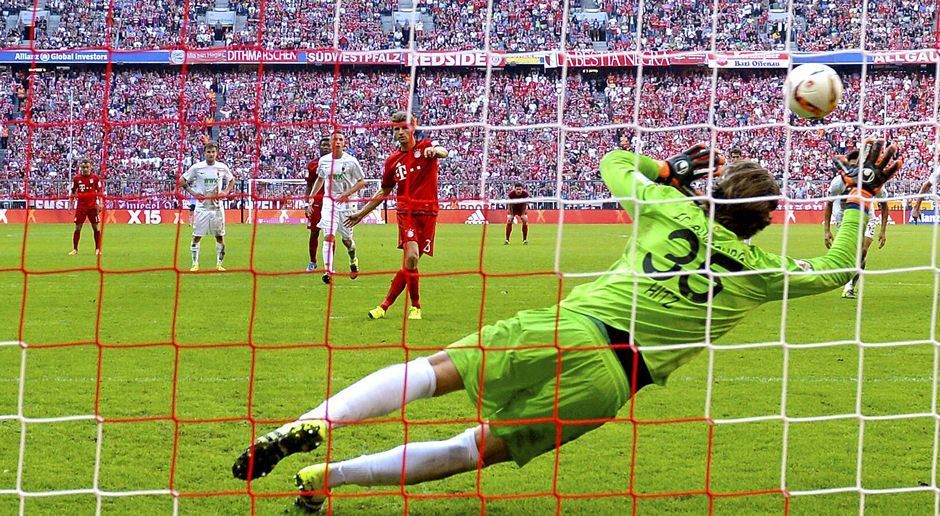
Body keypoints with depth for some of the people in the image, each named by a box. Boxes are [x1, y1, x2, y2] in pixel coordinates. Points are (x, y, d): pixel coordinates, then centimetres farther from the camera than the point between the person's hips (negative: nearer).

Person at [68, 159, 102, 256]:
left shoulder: (95, 178, 0)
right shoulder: (77, 179, 4)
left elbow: (99, 192, 3)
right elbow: (73, 192, 11)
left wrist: (100, 204, -5)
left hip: (92, 206, -1)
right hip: (80, 206, 1)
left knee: (96, 227, 2)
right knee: (77, 227, -1)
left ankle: (97, 249, 11)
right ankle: (75, 249, 6)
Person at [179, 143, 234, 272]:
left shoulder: (222, 168, 1)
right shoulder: (197, 168, -5)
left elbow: (232, 180, 18)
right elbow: (182, 181, 4)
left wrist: (226, 192, 1)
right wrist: (192, 193, -8)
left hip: (217, 206, 2)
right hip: (202, 206, -2)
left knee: (220, 236, 4)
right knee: (197, 236, -1)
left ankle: (219, 264, 13)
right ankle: (195, 264, 7)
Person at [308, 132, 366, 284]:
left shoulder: (351, 161, -7)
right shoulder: (323, 160, 2)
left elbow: (362, 181, -4)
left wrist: (346, 194, -16)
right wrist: (311, 197, 14)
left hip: (346, 203, -1)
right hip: (329, 201, 1)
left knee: (347, 239, 11)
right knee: (328, 236, -15)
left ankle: (353, 261, 42)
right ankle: (327, 270, -20)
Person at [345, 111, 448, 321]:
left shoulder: (425, 146, 2)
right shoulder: (392, 160, 11)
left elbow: (444, 152, -23)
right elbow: (384, 191, 22)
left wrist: (435, 151, -48)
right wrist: (362, 213, 23)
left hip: (428, 212, -1)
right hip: (406, 210, 1)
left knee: (411, 262, -2)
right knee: (411, 256, -17)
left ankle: (385, 305, 10)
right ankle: (415, 306, -4)